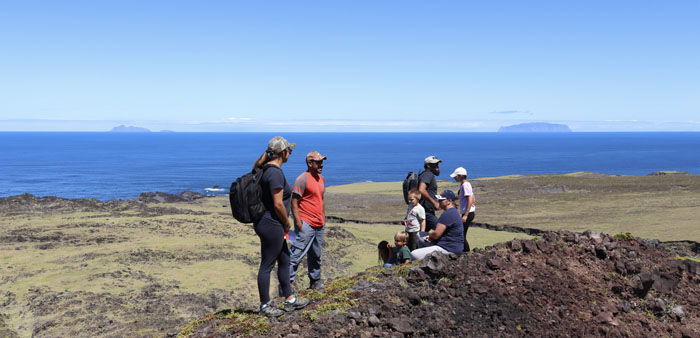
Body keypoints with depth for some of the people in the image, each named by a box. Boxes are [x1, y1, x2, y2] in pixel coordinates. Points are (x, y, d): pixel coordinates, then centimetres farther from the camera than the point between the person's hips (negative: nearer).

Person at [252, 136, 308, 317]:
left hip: (269, 223, 10)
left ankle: (289, 299, 29)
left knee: (284, 260, 18)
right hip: (271, 225, -10)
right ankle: (265, 305, 16)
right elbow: (278, 204, -24)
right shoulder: (275, 172, -21)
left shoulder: (267, 169, 10)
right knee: (267, 265, 3)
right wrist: (287, 223, -7)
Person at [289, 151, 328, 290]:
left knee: (316, 255, 16)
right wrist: (298, 224, -18)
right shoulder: (302, 179, -12)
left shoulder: (321, 179, 14)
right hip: (306, 225, -8)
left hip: (319, 226, 8)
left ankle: (315, 282, 28)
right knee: (296, 255, -10)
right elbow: (294, 203, -14)